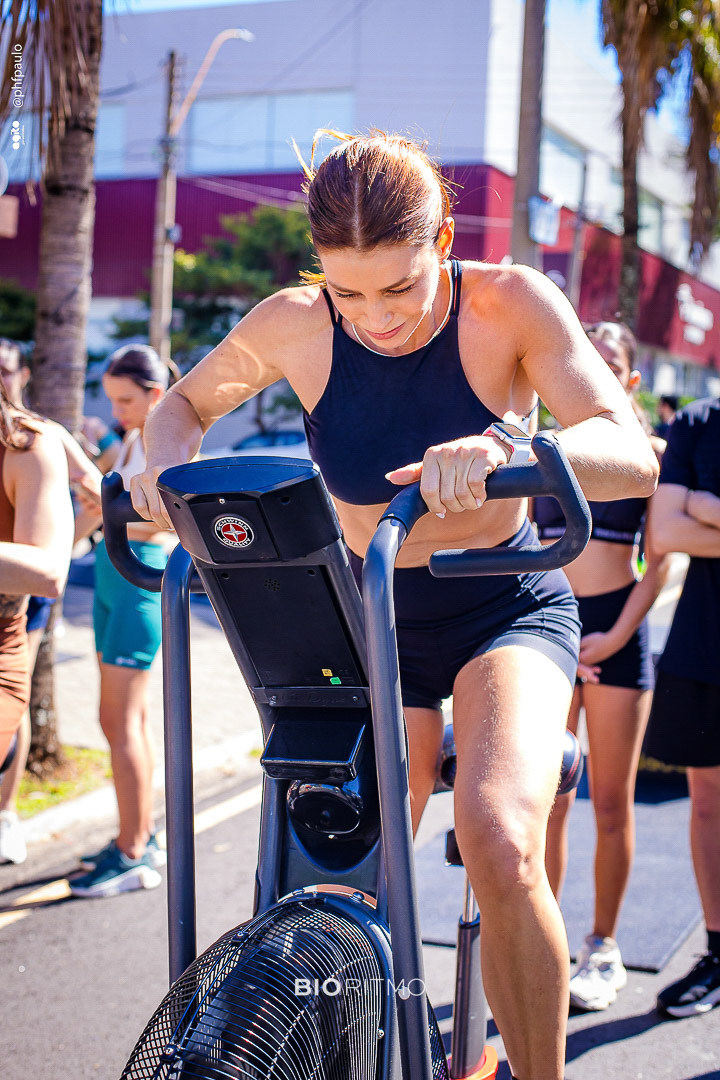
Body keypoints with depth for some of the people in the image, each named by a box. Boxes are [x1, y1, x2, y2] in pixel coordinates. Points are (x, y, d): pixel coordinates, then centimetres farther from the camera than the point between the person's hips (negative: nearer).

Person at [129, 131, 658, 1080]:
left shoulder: (511, 305, -20)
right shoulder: (297, 324, -14)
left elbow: (634, 458, -29)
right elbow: (186, 402, 5)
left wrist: (504, 449, -48)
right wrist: (168, 454, -19)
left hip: (507, 609, -3)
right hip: (377, 620, 3)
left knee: (499, 845, -29)